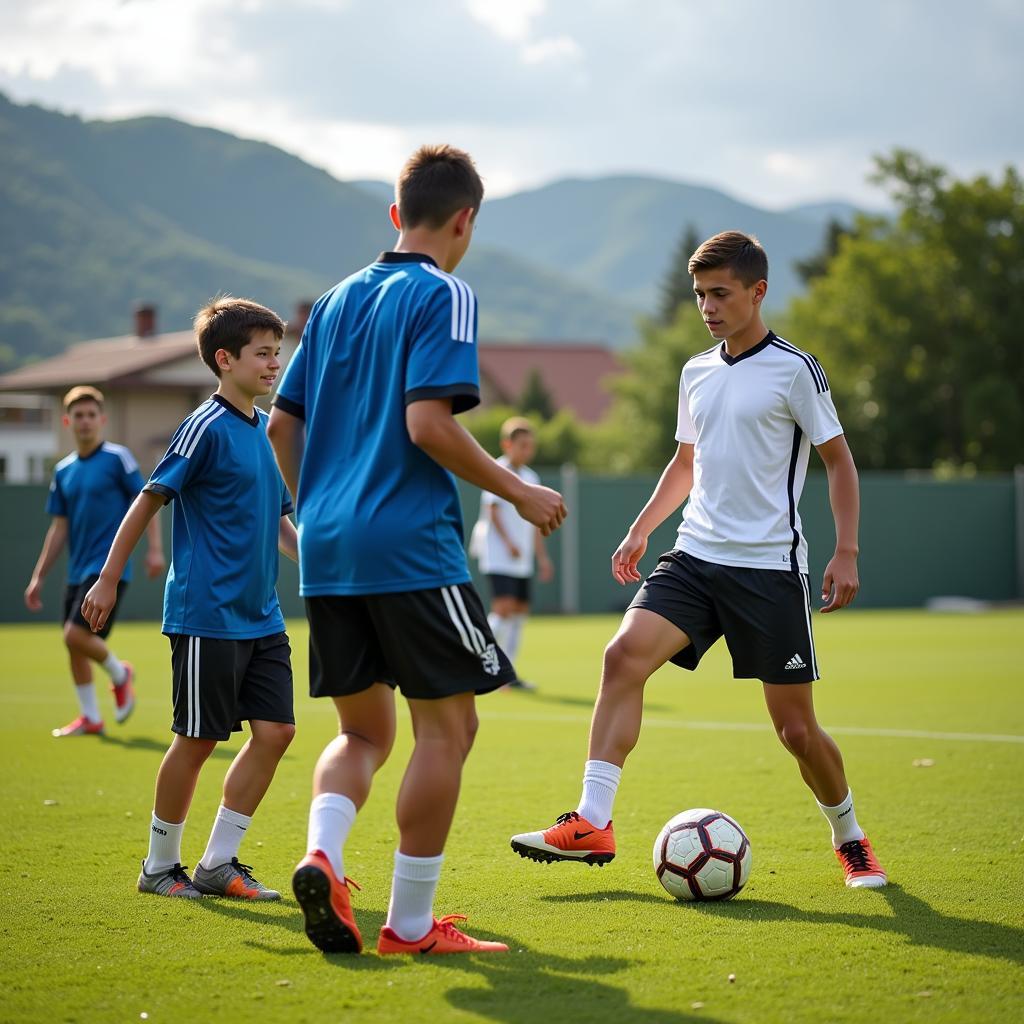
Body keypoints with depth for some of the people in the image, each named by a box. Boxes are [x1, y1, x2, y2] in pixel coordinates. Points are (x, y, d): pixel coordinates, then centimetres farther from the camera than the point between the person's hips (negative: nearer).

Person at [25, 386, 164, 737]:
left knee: (76, 634, -18)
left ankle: (120, 675, 10)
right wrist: (38, 577, 12)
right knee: (74, 644, 7)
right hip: (78, 572, 7)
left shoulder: (117, 458, -5)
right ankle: (89, 718, 19)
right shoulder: (63, 471, 11)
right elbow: (59, 528, 15)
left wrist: (155, 549, -15)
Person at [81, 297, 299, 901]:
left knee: (276, 730, 2)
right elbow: (150, 500, -9)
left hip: (261, 617, 8)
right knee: (198, 738, 0)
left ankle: (219, 863, 12)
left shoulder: (267, 430, 12)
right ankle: (160, 866, 16)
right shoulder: (207, 428, -12)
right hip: (208, 616, -8)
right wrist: (108, 580, -8)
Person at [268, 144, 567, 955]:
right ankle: (411, 924, 2)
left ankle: (321, 857, -10)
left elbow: (282, 424, 17)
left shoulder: (337, 300, 16)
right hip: (410, 548, -7)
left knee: (364, 729, 15)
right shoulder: (443, 295, -6)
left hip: (327, 551, 7)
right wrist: (519, 492, -6)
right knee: (447, 725, 2)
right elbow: (428, 424, -16)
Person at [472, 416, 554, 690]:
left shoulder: (531, 478, 16)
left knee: (520, 610, 6)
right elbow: (492, 509, -12)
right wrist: (508, 542, -22)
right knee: (504, 606, -17)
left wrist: (542, 557, 17)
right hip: (498, 554, -7)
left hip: (522, 559, 7)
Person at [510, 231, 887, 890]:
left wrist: (847, 553, -9)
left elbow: (840, 461, -1)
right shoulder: (696, 373, 12)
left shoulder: (795, 371, -5)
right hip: (695, 557, 5)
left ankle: (850, 839, 25)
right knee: (625, 654, -18)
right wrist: (641, 530, 19)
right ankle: (593, 823, -18)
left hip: (769, 568, -5)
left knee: (796, 726, -1)